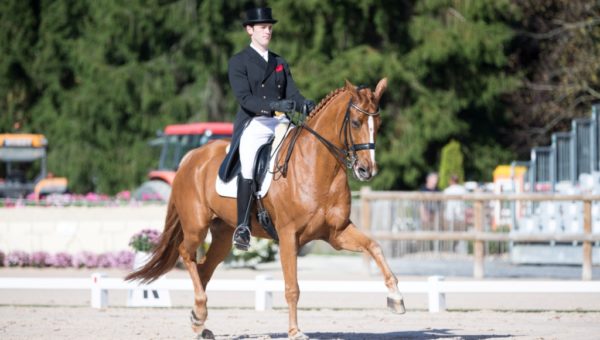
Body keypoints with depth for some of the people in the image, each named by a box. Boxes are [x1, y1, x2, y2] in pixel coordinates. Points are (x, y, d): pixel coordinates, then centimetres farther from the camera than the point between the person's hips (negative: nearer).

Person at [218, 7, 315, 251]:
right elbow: (244, 98, -10)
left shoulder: (281, 63, 22)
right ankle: (242, 228, -28)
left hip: (281, 123, 5)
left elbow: (292, 93, 11)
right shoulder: (238, 62, 4)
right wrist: (273, 105, -27)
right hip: (253, 124, -5)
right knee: (249, 165, -29)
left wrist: (306, 105, -13)